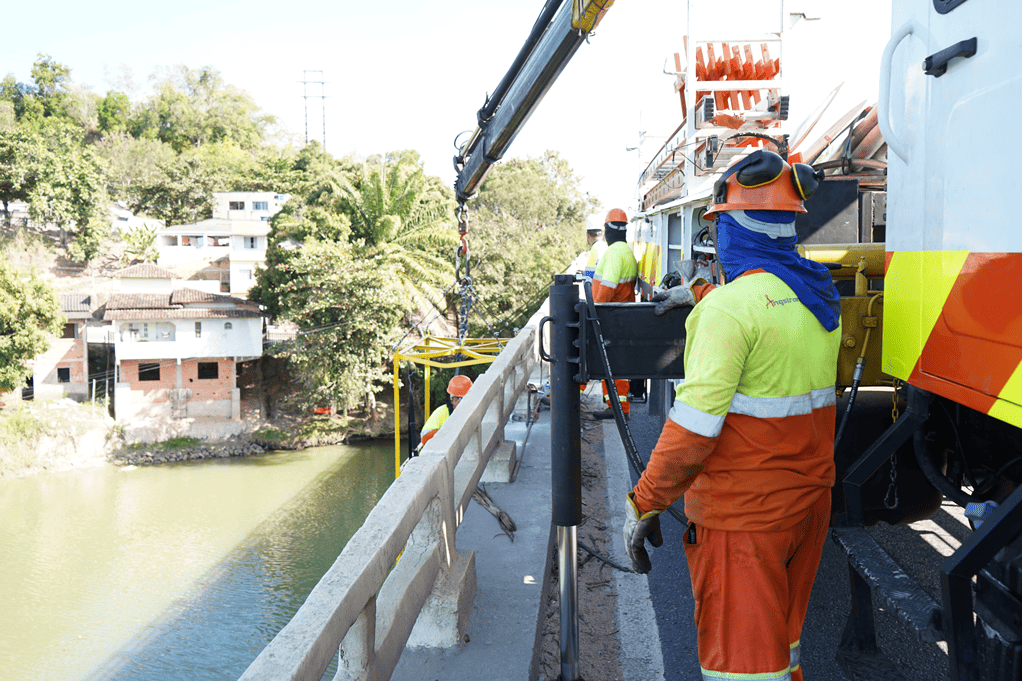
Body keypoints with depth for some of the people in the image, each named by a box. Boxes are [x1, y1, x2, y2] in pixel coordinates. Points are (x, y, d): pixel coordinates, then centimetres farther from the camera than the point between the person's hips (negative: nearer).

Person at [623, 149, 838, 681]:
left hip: (744, 513, -8)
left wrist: (643, 503, -17)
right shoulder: (819, 294, 5)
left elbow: (696, 422, -25)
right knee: (783, 638, 24)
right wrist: (698, 294, 41)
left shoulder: (732, 305, -20)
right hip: (809, 500, 8)